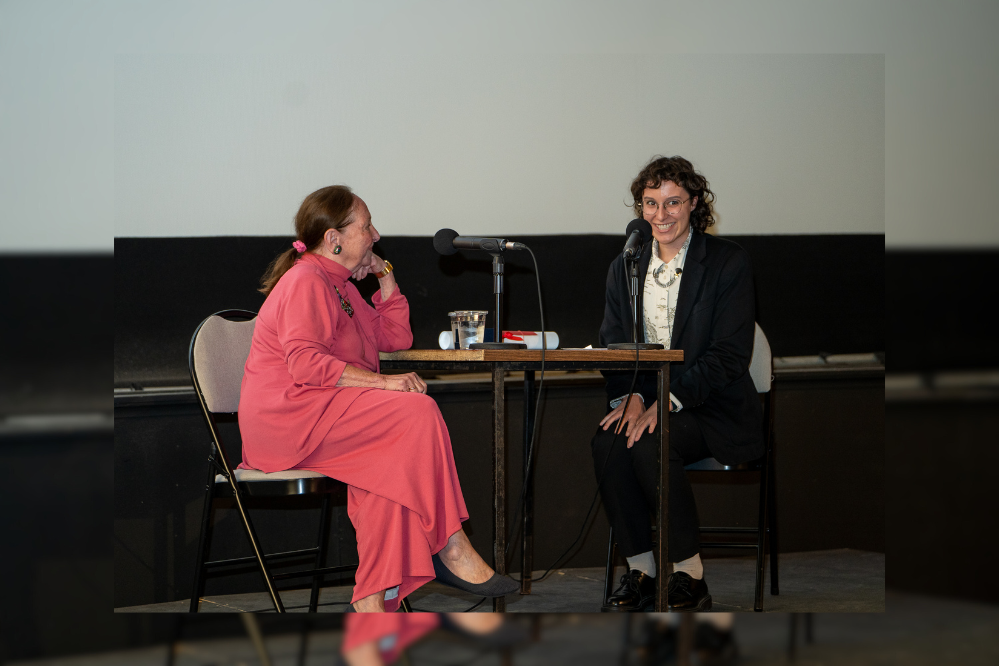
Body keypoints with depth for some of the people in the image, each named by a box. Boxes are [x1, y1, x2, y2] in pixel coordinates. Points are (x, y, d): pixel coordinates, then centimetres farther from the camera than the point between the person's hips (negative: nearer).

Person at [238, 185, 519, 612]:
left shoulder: (339, 284, 22)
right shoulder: (305, 282, -10)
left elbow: (395, 337, 29)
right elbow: (306, 363, -23)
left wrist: (387, 280, 17)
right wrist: (383, 382, -26)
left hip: (321, 415, 10)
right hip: (287, 416, -10)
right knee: (418, 413, -21)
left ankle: (374, 595, -25)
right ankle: (451, 550, -19)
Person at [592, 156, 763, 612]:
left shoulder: (728, 263, -3)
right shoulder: (624, 267, 13)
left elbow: (730, 355, -10)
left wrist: (669, 400, -22)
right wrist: (630, 397, -14)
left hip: (712, 410, -4)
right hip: (642, 401, 4)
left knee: (652, 445, -33)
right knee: (607, 441, -28)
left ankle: (689, 576, -21)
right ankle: (639, 570, -18)